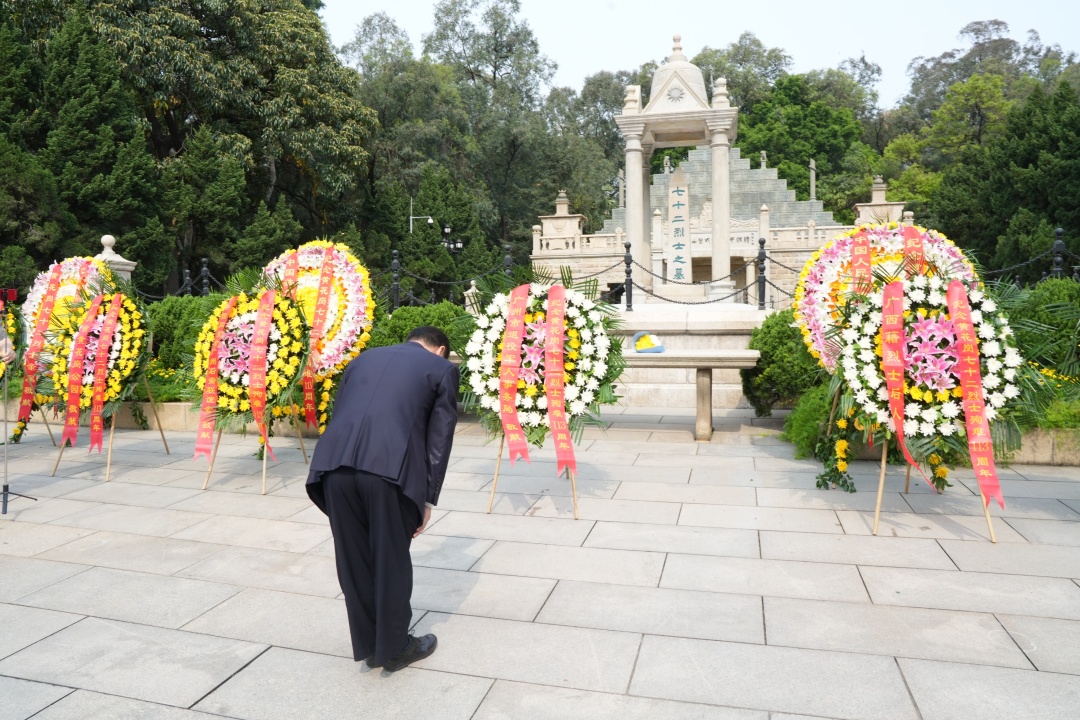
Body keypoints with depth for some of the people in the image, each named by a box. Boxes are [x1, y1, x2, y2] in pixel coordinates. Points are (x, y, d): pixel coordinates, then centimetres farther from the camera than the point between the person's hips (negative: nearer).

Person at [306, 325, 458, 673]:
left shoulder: (364, 358, 30)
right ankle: (394, 648, 29)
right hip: (390, 468, -4)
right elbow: (440, 438, 11)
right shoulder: (442, 368, 17)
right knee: (391, 561, 13)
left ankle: (368, 645, 33)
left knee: (353, 559, 18)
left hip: (336, 463, 4)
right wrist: (428, 499, 13)